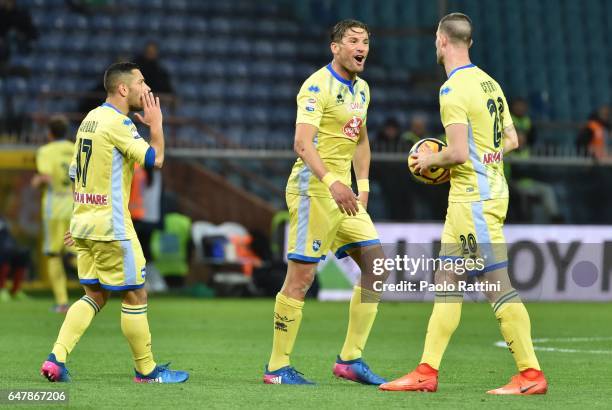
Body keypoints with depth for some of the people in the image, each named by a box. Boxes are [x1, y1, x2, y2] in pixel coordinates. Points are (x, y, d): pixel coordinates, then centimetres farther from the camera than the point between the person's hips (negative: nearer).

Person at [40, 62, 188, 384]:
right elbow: (155, 159, -18)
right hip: (110, 226, -9)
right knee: (135, 295, 2)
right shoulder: (117, 122, -15)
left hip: (84, 222, 9)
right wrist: (156, 124, -2)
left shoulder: (90, 119, 13)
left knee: (94, 294, 12)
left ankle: (56, 357, -1)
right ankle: (146, 369, 10)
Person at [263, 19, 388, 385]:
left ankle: (351, 359, 10)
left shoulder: (361, 89, 15)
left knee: (376, 265, 4)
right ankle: (278, 367, -1)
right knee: (301, 276, -8)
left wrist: (363, 185, 18)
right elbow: (303, 143, -24)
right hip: (313, 188, -9)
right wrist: (332, 183, -36)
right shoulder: (318, 86, -13)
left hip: (342, 191, 9)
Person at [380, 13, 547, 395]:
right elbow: (511, 140, 16)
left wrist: (431, 160, -3)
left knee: (497, 287, -8)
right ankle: (427, 372, 12)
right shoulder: (490, 83, 11)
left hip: (474, 200, -10)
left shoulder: (453, 90, -16)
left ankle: (531, 374, -7)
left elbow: (458, 153, -21)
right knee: (447, 283, 10)